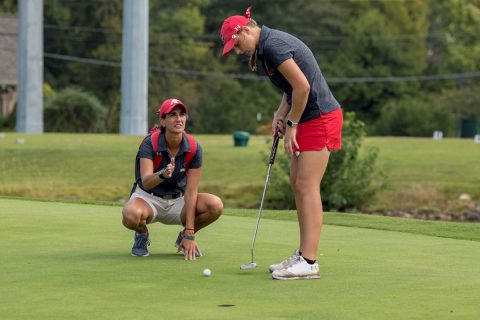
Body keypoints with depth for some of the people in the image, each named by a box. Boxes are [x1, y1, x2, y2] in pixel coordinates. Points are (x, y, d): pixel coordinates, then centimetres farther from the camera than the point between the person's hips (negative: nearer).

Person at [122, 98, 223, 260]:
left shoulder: (194, 148, -15)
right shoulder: (150, 143, -22)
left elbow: (191, 191, -16)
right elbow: (146, 182, -33)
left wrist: (190, 234, -21)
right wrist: (162, 174, -58)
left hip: (177, 200, 3)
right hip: (148, 197, -3)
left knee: (216, 205, -25)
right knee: (131, 215, -39)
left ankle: (184, 237, 5)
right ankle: (142, 234, 0)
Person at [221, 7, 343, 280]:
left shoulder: (273, 45, -17)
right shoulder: (267, 45, 14)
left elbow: (303, 85, -22)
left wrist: (291, 125, -13)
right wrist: (280, 114, 6)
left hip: (319, 118, -10)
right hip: (308, 118, 10)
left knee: (307, 187, -11)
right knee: (298, 185, 11)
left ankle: (309, 263, -11)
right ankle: (305, 255, 15)